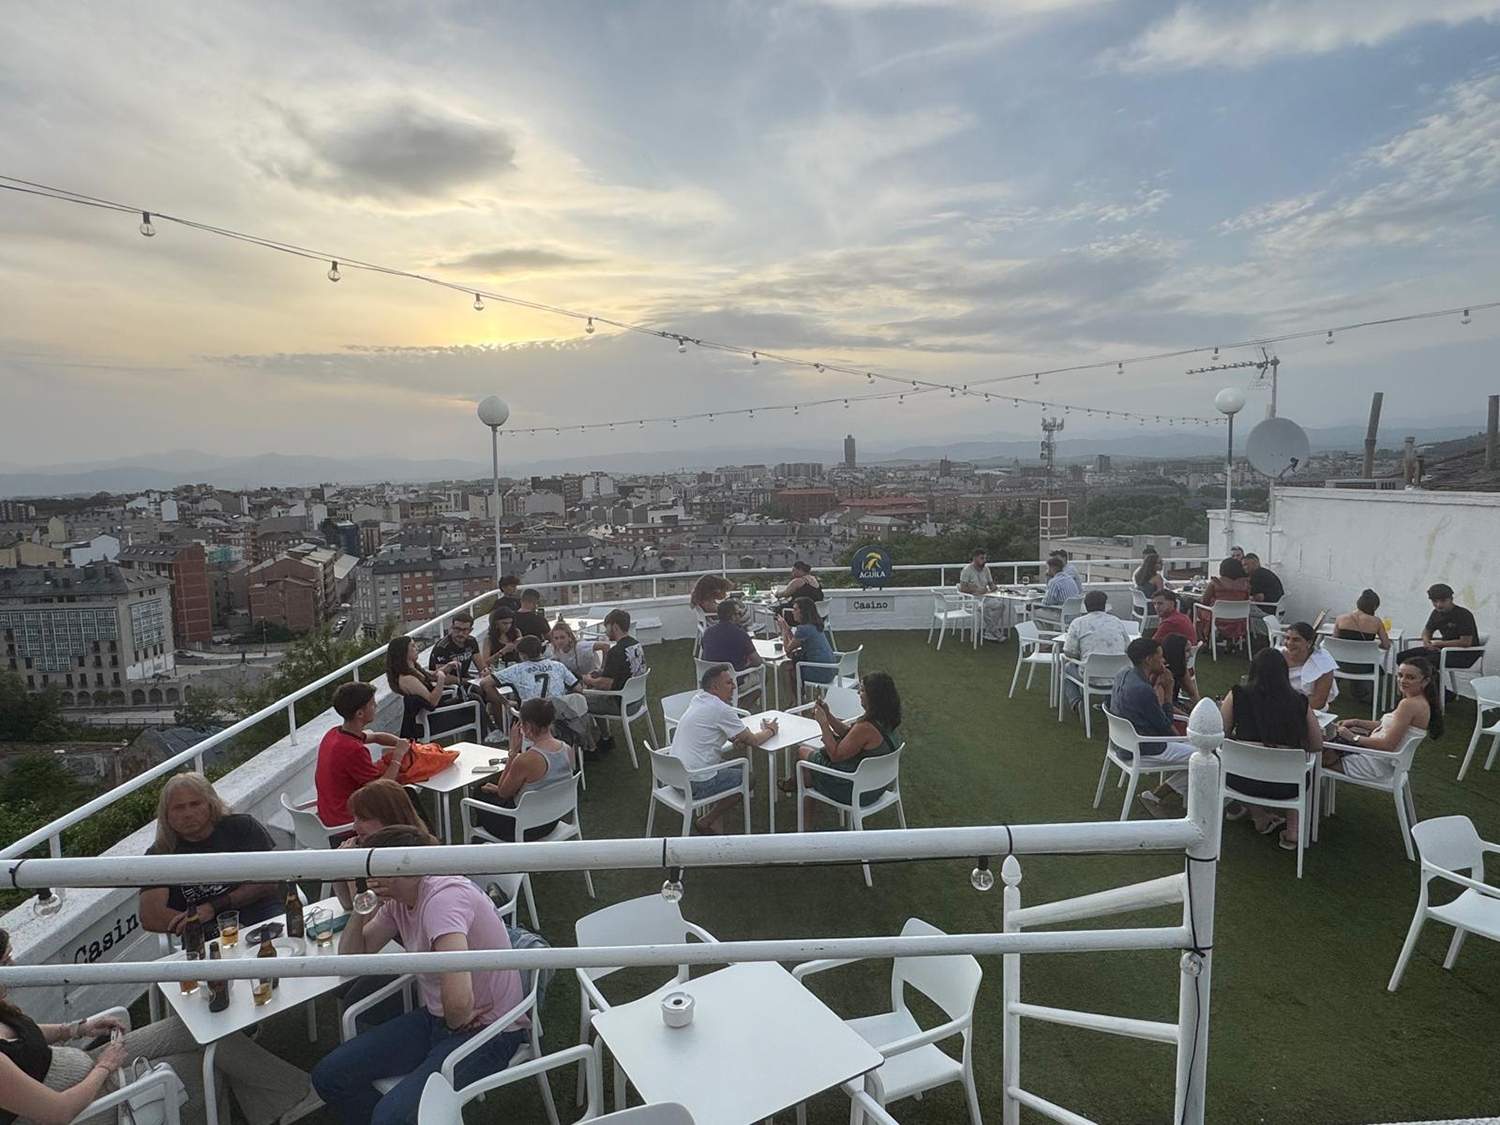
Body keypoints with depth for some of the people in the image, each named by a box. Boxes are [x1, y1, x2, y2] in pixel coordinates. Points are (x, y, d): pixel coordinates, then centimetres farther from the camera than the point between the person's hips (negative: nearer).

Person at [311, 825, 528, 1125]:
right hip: (437, 1018, 9)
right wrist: (360, 911, -4)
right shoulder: (397, 901, 2)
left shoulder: (443, 896, -28)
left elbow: (459, 1001, -37)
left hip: (487, 1030, -9)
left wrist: (455, 1023, -15)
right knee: (329, 1076, 4)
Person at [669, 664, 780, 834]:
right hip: (695, 785, -8)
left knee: (738, 767, 22)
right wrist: (770, 731, 12)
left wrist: (736, 739, 4)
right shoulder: (721, 709, -17)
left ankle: (713, 821, 20)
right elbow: (753, 741, -9)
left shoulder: (698, 698, 8)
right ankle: (706, 822, 10)